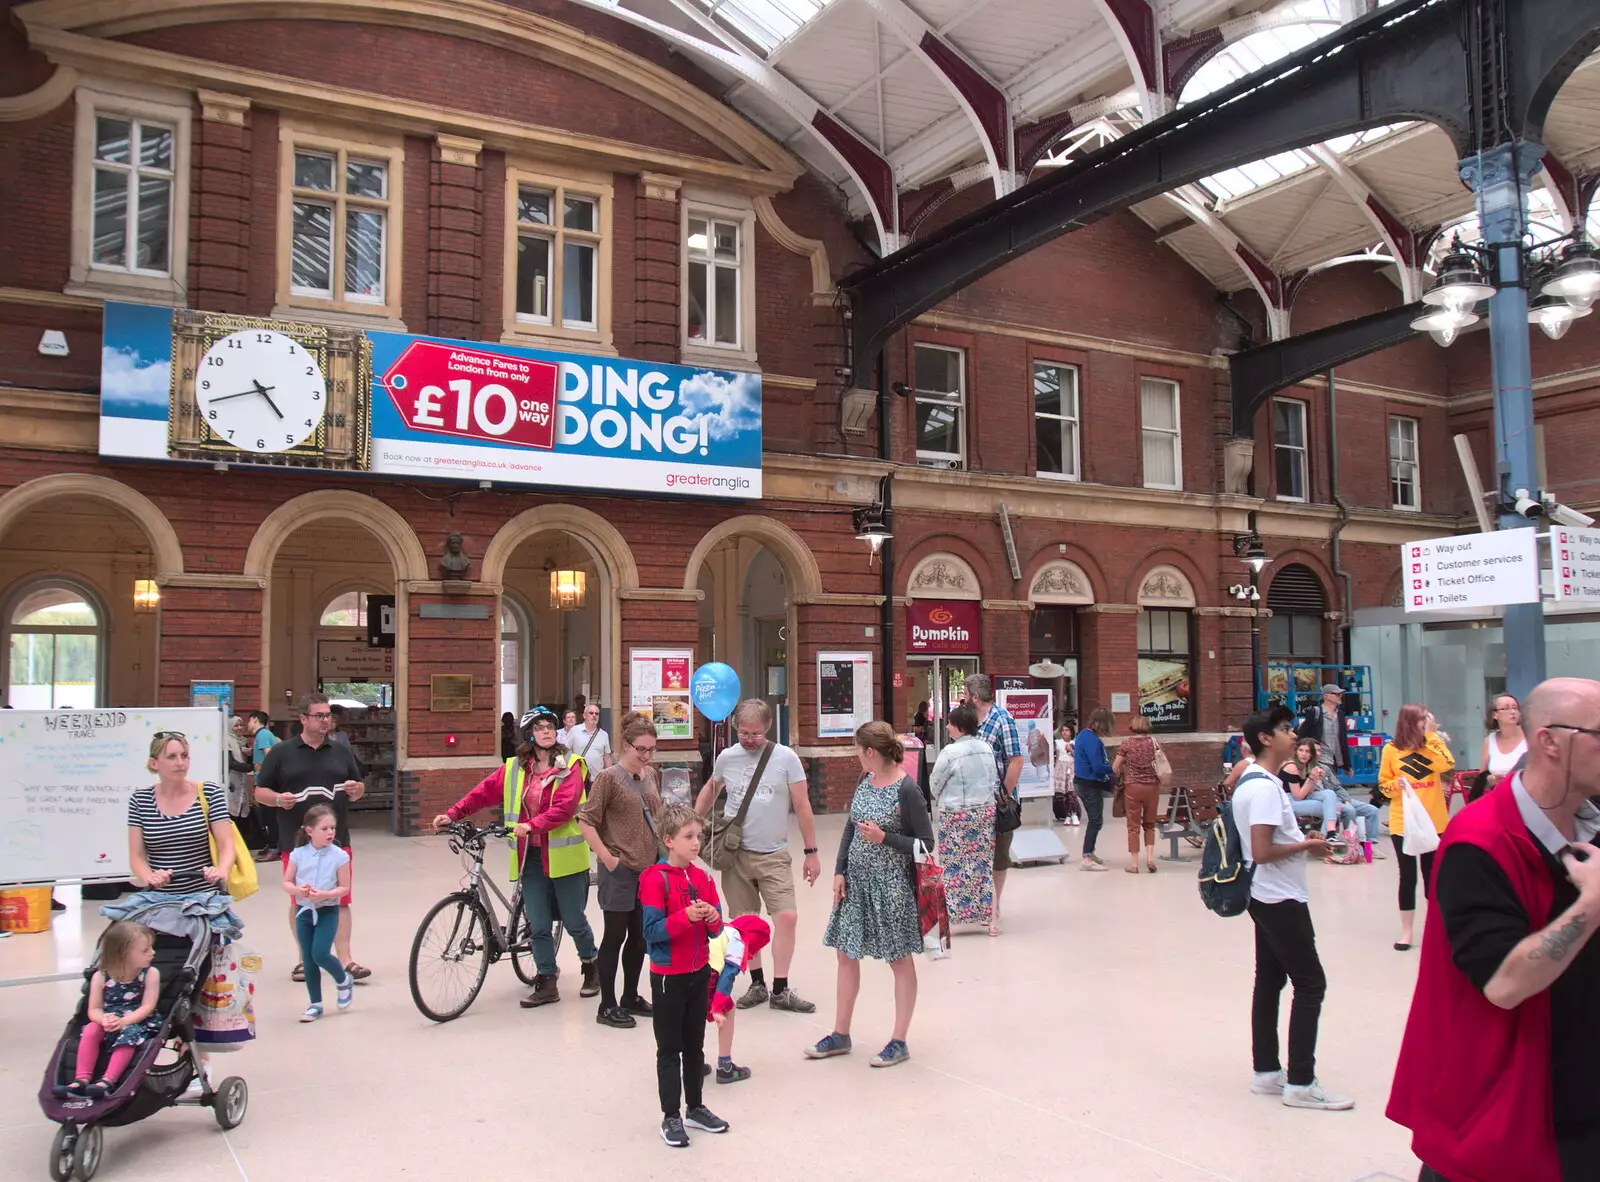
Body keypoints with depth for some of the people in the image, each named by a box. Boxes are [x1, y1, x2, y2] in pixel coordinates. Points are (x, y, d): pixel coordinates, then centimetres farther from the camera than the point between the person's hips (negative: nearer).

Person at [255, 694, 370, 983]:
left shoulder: (341, 752, 12)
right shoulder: (281, 752, 3)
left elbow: (359, 789, 18)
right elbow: (260, 791, 4)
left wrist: (355, 790, -6)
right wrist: (278, 799, -16)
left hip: (336, 839, 1)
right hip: (296, 841, -1)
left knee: (340, 900, -3)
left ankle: (345, 959, 0)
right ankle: (305, 959, 19)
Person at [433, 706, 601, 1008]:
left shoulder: (570, 767, -7)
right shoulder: (515, 769, 7)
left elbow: (564, 807, -19)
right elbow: (484, 792, 5)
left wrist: (533, 825, -30)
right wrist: (451, 814, -4)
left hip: (563, 855, -3)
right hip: (531, 857, 3)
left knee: (574, 921, 7)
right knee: (538, 925, 5)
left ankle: (591, 965, 33)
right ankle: (546, 984, 18)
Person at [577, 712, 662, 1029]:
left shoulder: (650, 774, 7)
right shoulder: (609, 777, -13)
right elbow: (585, 822, -14)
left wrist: (663, 848, 9)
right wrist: (606, 857, -17)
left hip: (648, 867, 7)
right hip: (620, 871, -7)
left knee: (639, 936, 14)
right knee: (615, 935, 2)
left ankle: (631, 997, 28)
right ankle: (607, 1006, 13)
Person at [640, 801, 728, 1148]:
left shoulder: (703, 878, 4)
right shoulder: (656, 879, -14)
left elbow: (715, 930, 7)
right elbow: (652, 931, -20)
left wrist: (713, 918, -15)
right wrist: (686, 916, -30)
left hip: (699, 973, 6)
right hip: (668, 976, -6)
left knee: (695, 1045, 16)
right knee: (670, 1049, 5)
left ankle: (695, 1108, 28)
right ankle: (671, 1117, 14)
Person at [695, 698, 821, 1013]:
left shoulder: (786, 758, -8)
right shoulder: (726, 758, -1)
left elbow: (802, 807, -4)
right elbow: (709, 791, 19)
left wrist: (811, 852, -3)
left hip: (773, 855, -2)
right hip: (736, 853, 2)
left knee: (787, 916, -11)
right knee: (745, 921, 8)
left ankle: (780, 990, 0)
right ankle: (757, 984, 23)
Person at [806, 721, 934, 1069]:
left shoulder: (906, 789, -16)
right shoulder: (865, 780, 4)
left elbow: (926, 843, -13)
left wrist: (884, 837, -22)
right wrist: (839, 871, 4)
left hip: (891, 884, -7)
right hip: (857, 880, 8)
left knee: (900, 961, 6)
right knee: (846, 954, 13)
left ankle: (899, 1042, 17)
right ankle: (840, 1034, 26)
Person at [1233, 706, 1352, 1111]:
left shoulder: (1254, 780, 11)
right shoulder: (1264, 788, -21)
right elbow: (1263, 852, -26)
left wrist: (1300, 837, 8)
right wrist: (1307, 845, -13)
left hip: (1268, 898, 10)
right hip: (1280, 899, -10)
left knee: (1270, 980, 13)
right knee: (1310, 983, -5)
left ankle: (1267, 1072, 20)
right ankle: (1300, 1083, 0)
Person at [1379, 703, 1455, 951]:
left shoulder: (1431, 744, 3)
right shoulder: (1391, 749, -3)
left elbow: (1447, 764, -17)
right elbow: (1384, 785, 3)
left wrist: (1431, 735, -15)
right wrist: (1397, 784, -18)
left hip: (1433, 822, 1)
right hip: (1403, 822, -1)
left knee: (1432, 874, 11)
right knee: (1408, 875, 4)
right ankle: (1407, 931, 13)